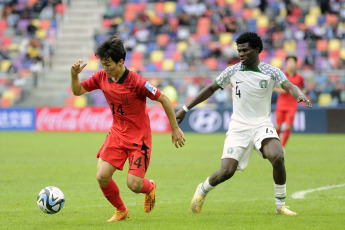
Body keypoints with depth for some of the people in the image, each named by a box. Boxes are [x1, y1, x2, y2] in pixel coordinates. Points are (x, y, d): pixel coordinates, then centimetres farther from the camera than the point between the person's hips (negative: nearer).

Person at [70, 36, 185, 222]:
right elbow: (78, 91, 9)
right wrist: (74, 74, -13)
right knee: (102, 177, -10)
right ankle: (121, 211, 18)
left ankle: (150, 188, 28)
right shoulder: (102, 77, -5)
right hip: (117, 133, 5)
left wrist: (175, 129, -10)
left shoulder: (136, 82, -23)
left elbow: (164, 100, -15)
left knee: (134, 184, -11)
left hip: (139, 137, -5)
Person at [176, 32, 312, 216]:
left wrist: (300, 95, -41)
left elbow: (289, 86, -16)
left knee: (277, 158, -28)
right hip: (238, 127, 1)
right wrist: (185, 109, 16)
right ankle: (203, 190, 20)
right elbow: (211, 89, 15)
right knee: (226, 171, -14)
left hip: (262, 125, -1)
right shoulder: (232, 71, 4)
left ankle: (281, 205, -10)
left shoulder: (271, 72, -1)